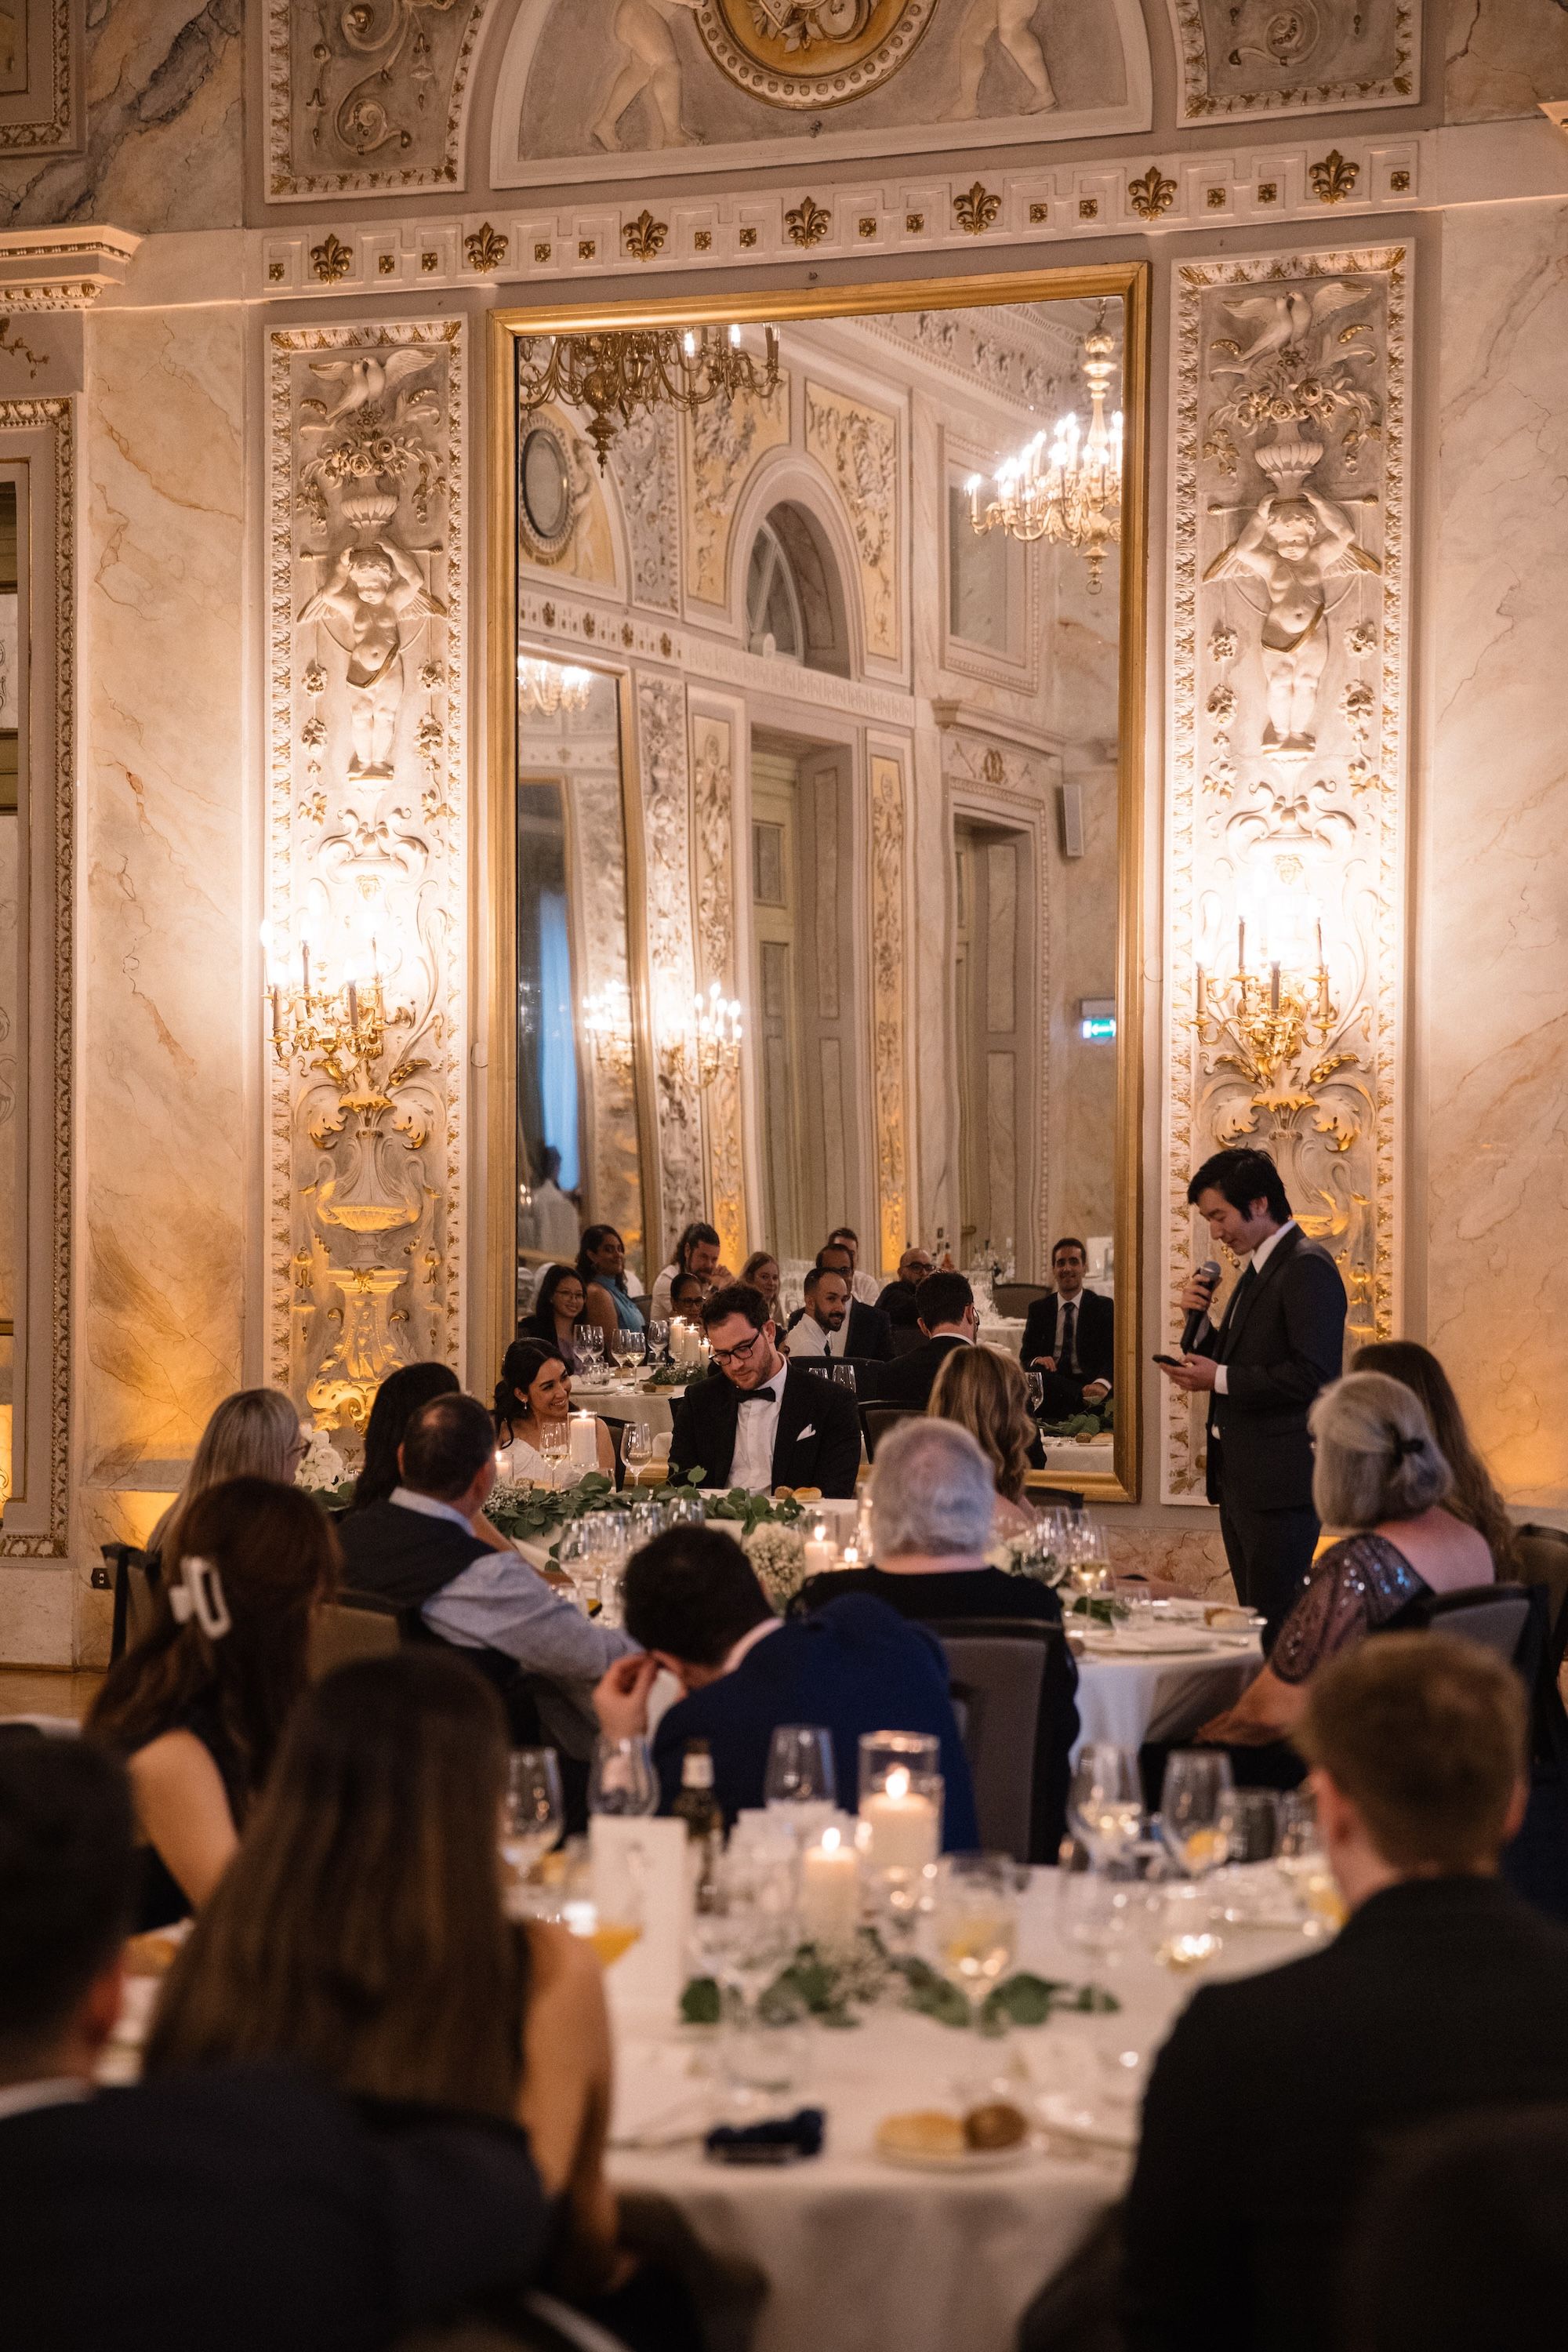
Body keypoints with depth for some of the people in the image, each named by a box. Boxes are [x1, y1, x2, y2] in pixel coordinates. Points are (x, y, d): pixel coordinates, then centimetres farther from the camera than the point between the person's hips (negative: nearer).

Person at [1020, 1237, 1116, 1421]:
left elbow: (1114, 1356, -4)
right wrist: (1036, 1362, -15)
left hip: (1089, 1384, -4)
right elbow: (1025, 1359, 13)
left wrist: (1102, 1383, -28)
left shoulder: (1104, 1307, 10)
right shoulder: (1038, 1309, 18)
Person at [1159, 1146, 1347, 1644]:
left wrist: (1220, 1378, -17)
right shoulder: (1258, 1271, 18)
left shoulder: (1307, 1268, -13)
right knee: (1256, 1623, 11)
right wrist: (1201, 1321, 6)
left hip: (1280, 1480, -10)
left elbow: (1314, 1374, -22)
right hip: (1241, 1479, 10)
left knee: (1277, 1629, -9)